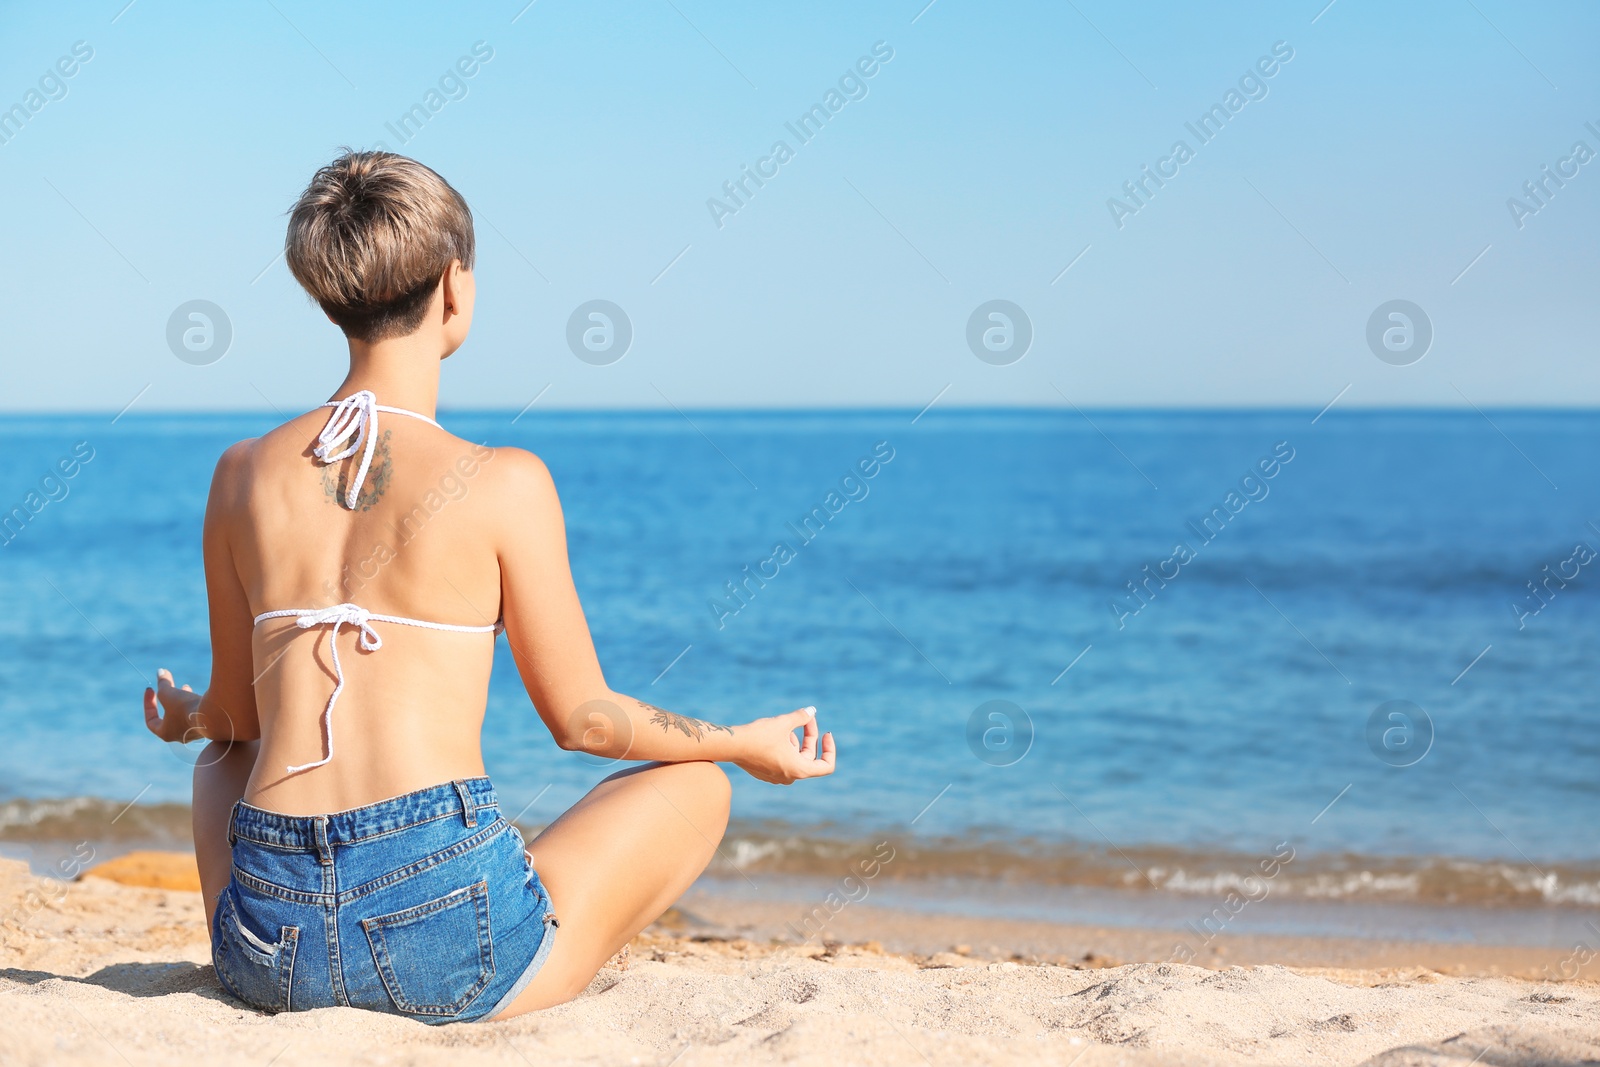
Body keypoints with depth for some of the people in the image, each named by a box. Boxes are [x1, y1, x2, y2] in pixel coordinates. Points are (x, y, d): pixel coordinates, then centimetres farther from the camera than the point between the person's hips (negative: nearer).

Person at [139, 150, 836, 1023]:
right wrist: (747, 743, 20)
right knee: (695, 783, 20)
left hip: (270, 950, 5)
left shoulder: (243, 475, 6)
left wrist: (185, 718, 41)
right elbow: (582, 719, 2)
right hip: (446, 930, -4)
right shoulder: (502, 483, -6)